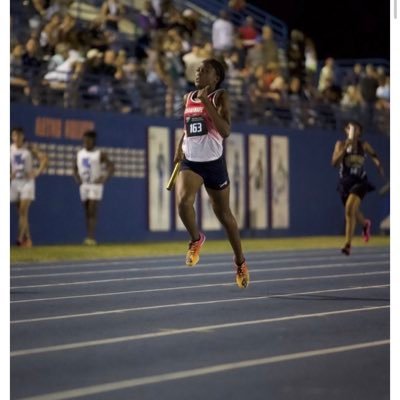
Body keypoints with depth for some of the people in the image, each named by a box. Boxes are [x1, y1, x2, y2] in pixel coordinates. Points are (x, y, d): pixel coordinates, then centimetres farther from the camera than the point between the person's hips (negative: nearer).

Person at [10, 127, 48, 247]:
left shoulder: (29, 148, -3)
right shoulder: (10, 149, 3)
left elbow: (44, 158, -3)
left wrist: (37, 172, -10)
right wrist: (10, 174, -7)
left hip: (27, 182, -3)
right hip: (14, 182, 3)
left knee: (23, 211, -13)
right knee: (21, 212, 6)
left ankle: (21, 238, -18)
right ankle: (27, 238, 15)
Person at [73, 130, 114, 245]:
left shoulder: (100, 154, -5)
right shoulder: (79, 153, 10)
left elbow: (111, 167, -6)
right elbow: (75, 168, 20)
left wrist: (104, 178, -15)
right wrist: (77, 178, 3)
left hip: (95, 185, -5)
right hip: (83, 185, 5)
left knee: (92, 211, -13)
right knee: (87, 212, 8)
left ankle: (91, 237, -18)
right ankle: (88, 237, 12)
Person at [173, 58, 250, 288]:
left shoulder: (220, 97, -7)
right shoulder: (188, 98, 9)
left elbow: (226, 131, -20)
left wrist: (207, 103, -24)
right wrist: (180, 147, 13)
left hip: (214, 162, -3)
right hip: (190, 162, 3)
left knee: (224, 214, 9)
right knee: (183, 201, -26)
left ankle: (240, 261, 27)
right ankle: (196, 239, 2)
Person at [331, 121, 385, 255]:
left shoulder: (364, 145, -2)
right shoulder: (341, 144, -6)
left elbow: (373, 155, 19)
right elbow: (335, 162, -18)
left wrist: (378, 164, 0)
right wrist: (345, 147, -25)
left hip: (359, 181, -2)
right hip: (345, 182, 2)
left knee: (349, 209, -24)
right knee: (353, 212, 19)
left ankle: (348, 244, -21)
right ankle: (365, 224, 56)